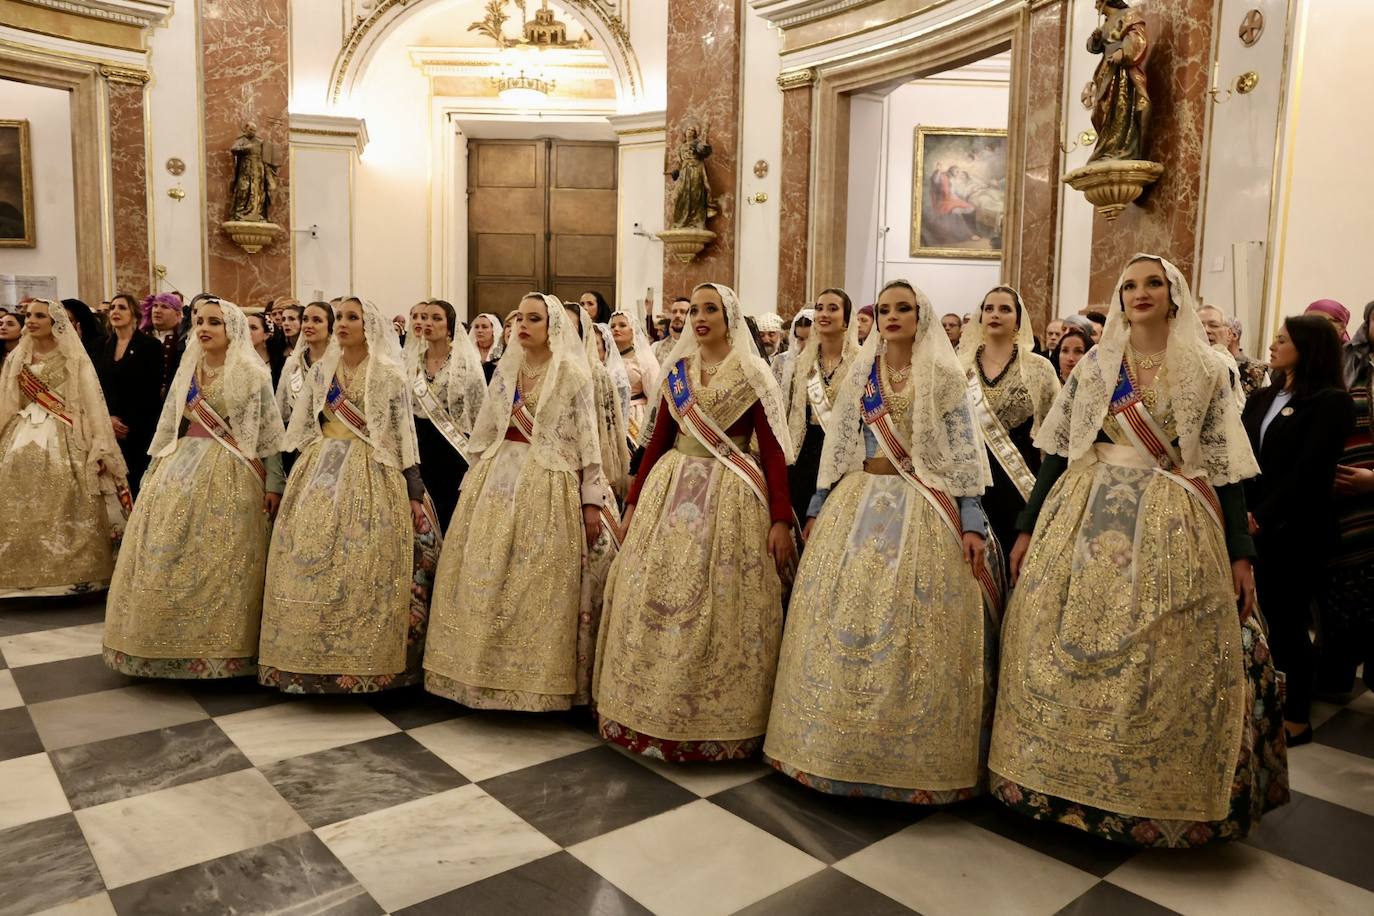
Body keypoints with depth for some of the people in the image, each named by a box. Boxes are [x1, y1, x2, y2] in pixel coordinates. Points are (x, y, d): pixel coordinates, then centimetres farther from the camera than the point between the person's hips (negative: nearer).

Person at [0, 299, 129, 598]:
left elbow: (92, 403, -5)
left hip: (63, 440, -4)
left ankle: (71, 574, 1)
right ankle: (25, 574, 11)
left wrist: (100, 450, -10)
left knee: (64, 512, -8)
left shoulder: (74, 359, -1)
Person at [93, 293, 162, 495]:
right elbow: (97, 387, 11)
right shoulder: (103, 346, 13)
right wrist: (108, 418, -4)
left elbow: (152, 391, -8)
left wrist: (129, 424, -10)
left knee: (135, 481, -4)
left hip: (140, 430, -4)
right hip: (109, 429, 5)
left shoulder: (149, 345, -3)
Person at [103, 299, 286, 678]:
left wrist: (273, 484, -8)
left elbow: (270, 433, -4)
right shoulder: (187, 370, 12)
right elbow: (169, 426, 17)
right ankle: (176, 644, 18)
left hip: (230, 475, -6)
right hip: (182, 468, 6)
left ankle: (221, 647, 9)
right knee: (167, 556, 5)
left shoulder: (253, 373, -4)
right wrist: (155, 471, 14)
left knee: (220, 560, -3)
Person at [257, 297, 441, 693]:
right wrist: (298, 473, 12)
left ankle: (364, 664, 5)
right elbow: (304, 426, 16)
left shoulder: (389, 374, -2)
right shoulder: (322, 370, 11)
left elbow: (403, 433, -3)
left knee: (363, 566, -5)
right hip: (321, 472, 5)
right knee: (312, 563, 3)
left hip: (370, 475, -5)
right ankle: (314, 660, 14)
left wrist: (414, 490, -6)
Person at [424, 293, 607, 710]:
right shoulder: (506, 369, 12)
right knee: (483, 579, 5)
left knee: (536, 585, -2)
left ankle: (533, 680, 12)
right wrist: (473, 483, 15)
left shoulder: (573, 374, -3)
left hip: (545, 487, -5)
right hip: (497, 481, 5)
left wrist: (591, 502, -7)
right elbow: (486, 432, 17)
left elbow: (588, 441, -4)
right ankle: (485, 673, 18)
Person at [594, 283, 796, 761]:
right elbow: (658, 439, 11)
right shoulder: (677, 370, 10)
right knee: (655, 599, 5)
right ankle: (654, 711, 20)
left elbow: (772, 451, -7)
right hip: (671, 489, 4)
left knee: (719, 606, -1)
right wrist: (634, 501, 8)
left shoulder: (752, 374, -3)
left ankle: (717, 720, 16)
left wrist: (780, 519, -13)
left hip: (729, 497, -4)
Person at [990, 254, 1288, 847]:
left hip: (1171, 530, -1)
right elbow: (1057, 452, 6)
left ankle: (1160, 795, 19)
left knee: (1164, 662, 0)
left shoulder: (1206, 371, 5)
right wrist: (1027, 529, 3)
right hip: (1088, 519, 1)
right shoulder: (1094, 366, 7)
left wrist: (1241, 553, -2)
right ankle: (1066, 779, 19)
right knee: (1070, 648, 2)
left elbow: (1224, 466, 3)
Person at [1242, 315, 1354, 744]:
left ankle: (1298, 718, 18)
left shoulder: (1332, 402, -8)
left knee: (1287, 621, 2)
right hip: (1254, 526, 6)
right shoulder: (1263, 397, 14)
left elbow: (1307, 471, -16)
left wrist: (1262, 517, -19)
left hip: (1296, 530, -6)